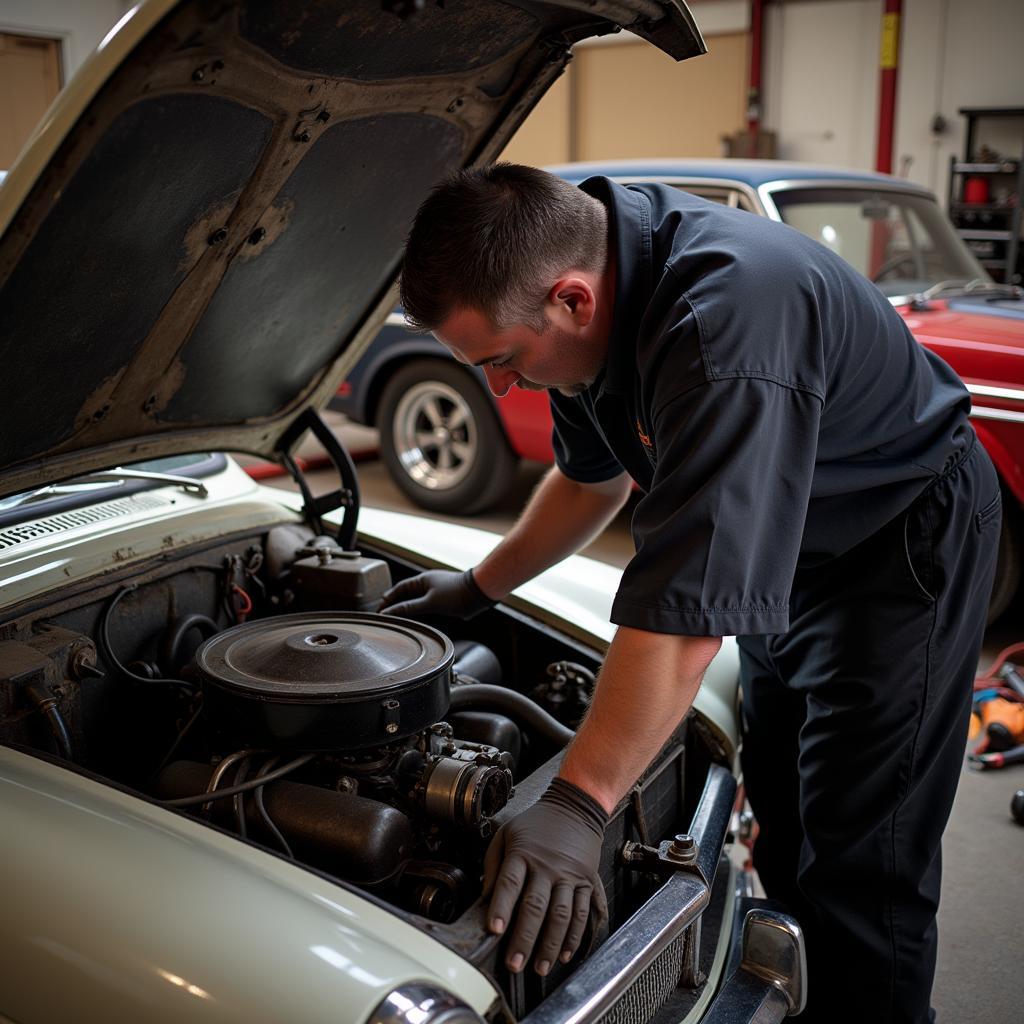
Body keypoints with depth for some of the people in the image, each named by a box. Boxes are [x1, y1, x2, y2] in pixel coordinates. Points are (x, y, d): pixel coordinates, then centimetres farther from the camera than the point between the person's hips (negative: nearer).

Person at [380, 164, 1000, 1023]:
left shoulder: (726, 320, -38)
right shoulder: (594, 251, -8)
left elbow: (691, 599, -41)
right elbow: (593, 474, 8)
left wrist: (578, 805, -38)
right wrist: (479, 587, 12)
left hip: (903, 542, -9)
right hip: (794, 546, 9)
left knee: (861, 868, -4)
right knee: (782, 826, 18)